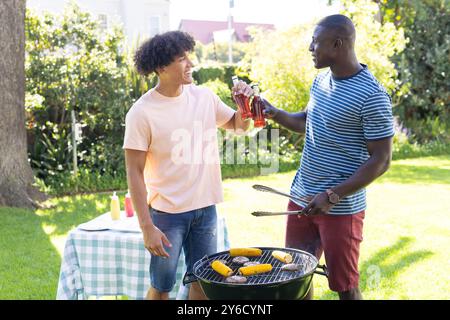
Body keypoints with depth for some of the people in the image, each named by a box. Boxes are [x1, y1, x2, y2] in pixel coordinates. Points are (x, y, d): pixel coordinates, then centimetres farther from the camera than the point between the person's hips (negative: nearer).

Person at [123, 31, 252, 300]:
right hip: (167, 213, -4)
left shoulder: (204, 97, 1)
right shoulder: (142, 112, -13)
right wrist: (147, 227, -15)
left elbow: (239, 124, 17)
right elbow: (135, 173, -12)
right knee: (161, 287, 9)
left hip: (206, 208, 5)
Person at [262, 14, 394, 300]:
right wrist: (275, 114, 4)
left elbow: (381, 160, -18)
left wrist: (332, 196, -24)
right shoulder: (321, 80, 6)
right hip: (302, 198, 8)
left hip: (340, 207, -7)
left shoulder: (372, 96, -18)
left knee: (345, 286, 6)